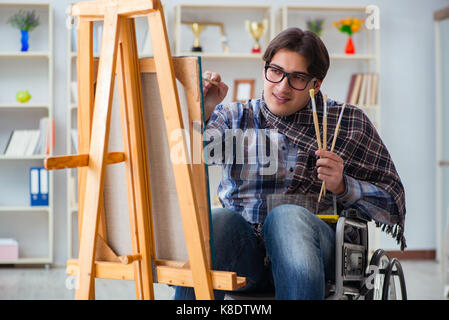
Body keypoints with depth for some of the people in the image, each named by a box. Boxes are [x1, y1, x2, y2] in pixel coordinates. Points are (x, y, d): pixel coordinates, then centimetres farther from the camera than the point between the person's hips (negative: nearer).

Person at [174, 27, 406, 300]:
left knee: (286, 216, -35)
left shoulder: (349, 123, 15)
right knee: (217, 220, -33)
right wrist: (202, 113, -15)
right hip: (243, 245, 1)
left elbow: (392, 203, 14)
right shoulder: (233, 117, 18)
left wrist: (342, 187, -3)